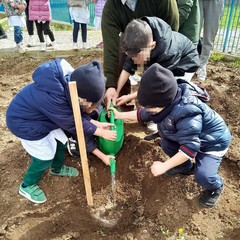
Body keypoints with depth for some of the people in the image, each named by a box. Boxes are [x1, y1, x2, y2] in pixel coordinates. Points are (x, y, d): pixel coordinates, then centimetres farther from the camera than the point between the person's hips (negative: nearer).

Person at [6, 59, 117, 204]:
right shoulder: (51, 96, -44)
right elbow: (72, 123, -30)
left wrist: (97, 124, -9)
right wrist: (101, 132, -21)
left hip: (41, 117, 7)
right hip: (23, 122, -7)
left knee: (62, 142, 15)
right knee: (45, 156, 1)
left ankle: (57, 168, 44)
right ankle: (27, 186, 27)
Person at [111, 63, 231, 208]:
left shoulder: (185, 113, -43)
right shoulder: (165, 103, -15)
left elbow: (190, 147, -38)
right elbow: (143, 114, 3)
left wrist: (164, 166, -32)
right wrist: (119, 115, 4)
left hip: (214, 141, -8)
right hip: (191, 137, 8)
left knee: (203, 176, -24)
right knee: (166, 143, 1)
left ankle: (215, 187, 15)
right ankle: (186, 167, 27)